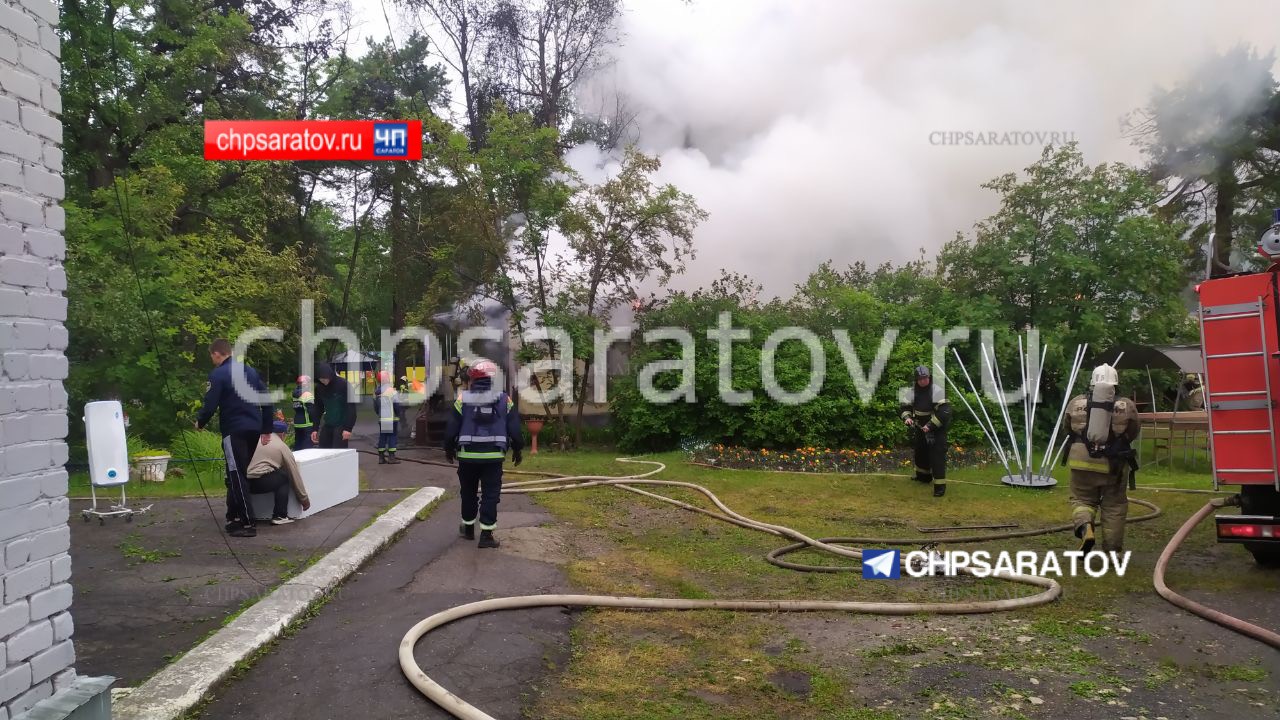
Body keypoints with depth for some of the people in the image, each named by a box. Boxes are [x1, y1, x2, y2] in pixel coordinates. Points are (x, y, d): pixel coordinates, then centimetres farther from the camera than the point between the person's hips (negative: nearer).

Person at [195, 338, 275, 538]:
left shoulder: (218, 375, -8)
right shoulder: (250, 371, 14)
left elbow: (210, 405, -12)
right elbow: (266, 399, 14)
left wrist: (200, 422, 10)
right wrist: (267, 429, 19)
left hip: (234, 431, -7)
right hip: (253, 429, 7)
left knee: (236, 476, -5)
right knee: (235, 473, 18)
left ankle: (248, 523, -10)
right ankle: (234, 516, 23)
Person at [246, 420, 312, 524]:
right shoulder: (282, 446, 8)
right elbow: (295, 474, 13)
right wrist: (304, 499, 21)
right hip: (259, 482, -5)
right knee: (284, 477, 17)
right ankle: (280, 516, 7)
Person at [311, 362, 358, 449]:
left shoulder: (343, 384, -12)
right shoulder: (320, 388, 4)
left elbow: (351, 407, -13)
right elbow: (318, 409, 12)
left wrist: (348, 428, -19)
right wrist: (315, 429, 4)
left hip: (341, 425, -6)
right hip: (327, 425, 6)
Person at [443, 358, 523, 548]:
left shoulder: (462, 400, -4)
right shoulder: (504, 400, 0)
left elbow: (451, 429, -1)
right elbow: (515, 429, 0)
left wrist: (449, 449, 15)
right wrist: (517, 450, 15)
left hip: (468, 456, 1)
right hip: (493, 456, 0)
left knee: (468, 493, 17)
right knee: (490, 495, 3)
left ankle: (468, 528, 30)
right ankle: (486, 534, -1)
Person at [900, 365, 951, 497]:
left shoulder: (937, 391, -19)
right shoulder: (913, 392, -1)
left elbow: (944, 412, -24)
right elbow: (906, 407, 8)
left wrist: (930, 425, -27)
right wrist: (907, 417, -14)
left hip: (937, 429, -6)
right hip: (921, 428, 7)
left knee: (937, 455, -12)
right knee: (920, 452, 19)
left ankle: (940, 485, -10)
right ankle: (923, 476, 40)